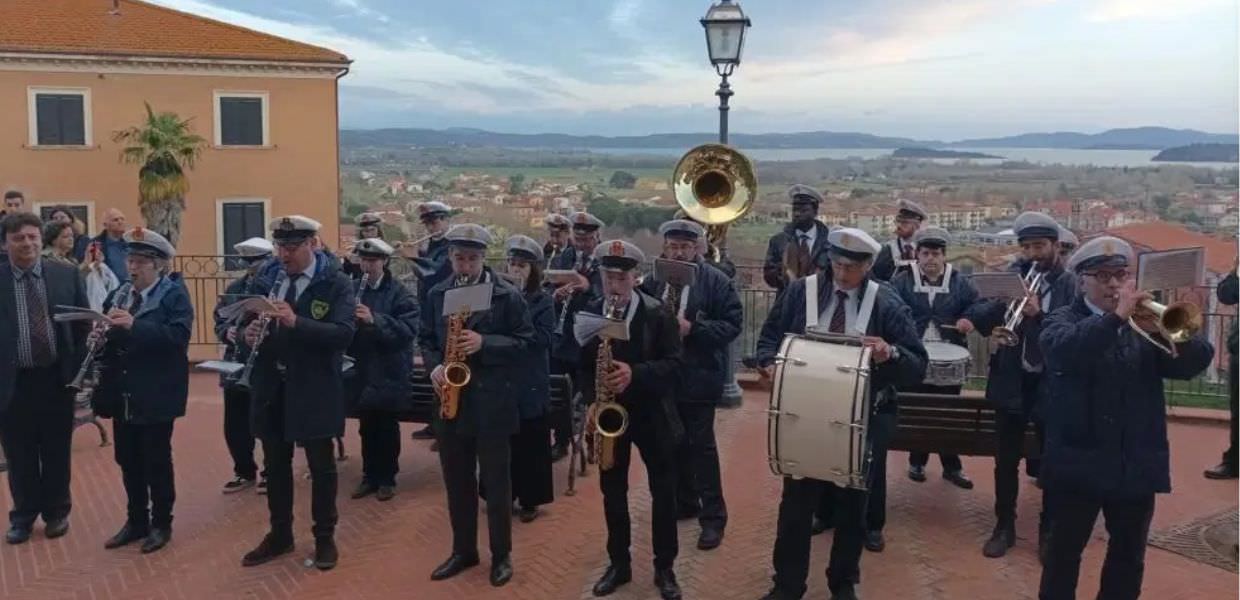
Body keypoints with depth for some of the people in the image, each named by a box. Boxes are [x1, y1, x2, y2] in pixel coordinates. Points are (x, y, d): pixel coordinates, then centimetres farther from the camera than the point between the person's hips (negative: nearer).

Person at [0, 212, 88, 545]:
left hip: (57, 379, 1)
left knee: (57, 453, 13)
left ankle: (56, 512, 31)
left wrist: (80, 369, -4)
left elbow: (83, 323, 5)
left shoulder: (66, 275, 0)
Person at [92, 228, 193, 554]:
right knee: (128, 461, 13)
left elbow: (179, 336, -22)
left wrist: (134, 325, -29)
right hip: (122, 394, 6)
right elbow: (109, 340, 11)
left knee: (157, 461, 3)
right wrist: (102, 330, -11)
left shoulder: (175, 294, -9)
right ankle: (136, 521, 27)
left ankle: (161, 524, 18)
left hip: (157, 395, -6)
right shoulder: (119, 296, 12)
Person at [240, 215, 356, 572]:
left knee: (321, 466, 8)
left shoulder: (336, 283, -9)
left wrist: (296, 322, -32)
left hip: (314, 389, -5)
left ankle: (325, 538, 23)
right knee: (275, 465, 15)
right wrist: (250, 334, -13)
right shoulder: (267, 280, 6)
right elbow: (252, 324, 10)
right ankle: (280, 535, 31)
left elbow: (344, 333, -21)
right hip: (272, 387, 5)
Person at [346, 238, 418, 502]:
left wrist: (375, 320, -29)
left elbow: (409, 329, -19)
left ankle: (387, 479, 19)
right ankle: (370, 476, 25)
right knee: (367, 428, 12)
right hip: (362, 371, 4)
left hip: (389, 373, -4)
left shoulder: (399, 293, -8)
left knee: (387, 428, 7)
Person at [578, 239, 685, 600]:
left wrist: (635, 374, -30)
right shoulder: (589, 312, 0)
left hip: (652, 415, -2)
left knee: (663, 493, 6)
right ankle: (619, 564, 26)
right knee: (613, 493, 11)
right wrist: (592, 400, -11)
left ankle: (664, 568, 21)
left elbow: (675, 365, -15)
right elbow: (582, 364, 5)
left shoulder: (658, 314, -10)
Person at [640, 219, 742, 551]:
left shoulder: (716, 281, -6)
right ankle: (684, 502, 31)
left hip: (699, 377, -4)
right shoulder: (653, 279, 4)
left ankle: (713, 516, 7)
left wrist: (693, 329, -20)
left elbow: (733, 323, -10)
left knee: (701, 445, -2)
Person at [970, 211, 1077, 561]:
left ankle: (1049, 531, 22)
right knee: (1006, 460, 9)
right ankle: (1004, 527, 22)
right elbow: (981, 322, -3)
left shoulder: (1070, 284, -3)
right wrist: (1002, 301, -20)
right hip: (1011, 381, 2)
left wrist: (1039, 314, -28)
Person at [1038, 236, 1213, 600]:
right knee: (1066, 548, 6)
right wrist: (1116, 316, -30)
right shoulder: (1064, 320, -1)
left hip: (1137, 462, 4)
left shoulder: (1144, 321, 9)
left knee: (1129, 554, 15)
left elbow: (1196, 361, -4)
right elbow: (1065, 351, -25)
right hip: (1081, 459, -4)